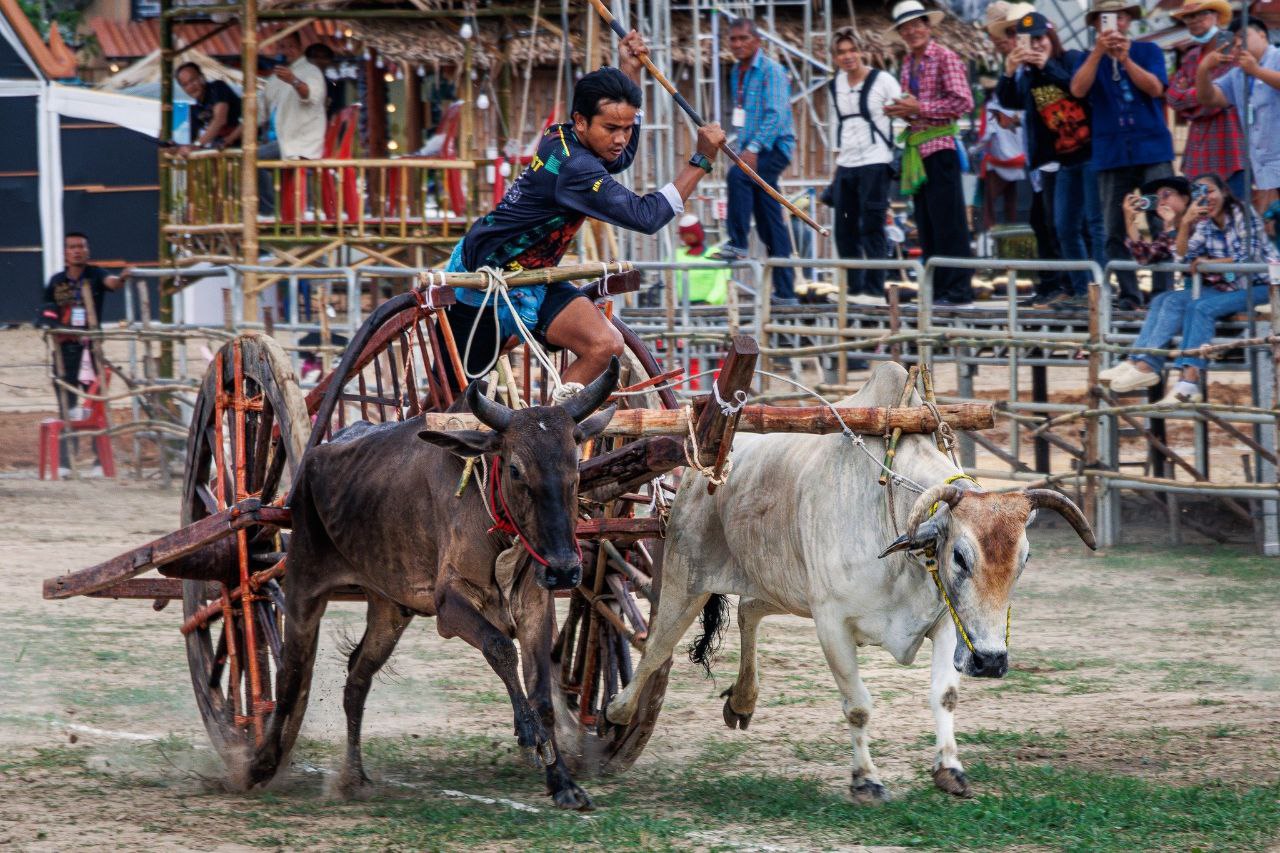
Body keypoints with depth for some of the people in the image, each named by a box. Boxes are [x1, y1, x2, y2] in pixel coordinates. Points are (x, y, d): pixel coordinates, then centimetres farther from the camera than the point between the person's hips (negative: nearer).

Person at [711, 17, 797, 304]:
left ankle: (738, 244, -29)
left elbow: (776, 115, -22)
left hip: (774, 148, -8)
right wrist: (744, 148, 17)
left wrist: (754, 147, -33)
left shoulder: (771, 71, -11)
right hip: (751, 149, 8)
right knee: (770, 224, 6)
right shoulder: (737, 73, 14)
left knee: (737, 175, -33)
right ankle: (785, 290, 7)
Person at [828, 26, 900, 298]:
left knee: (872, 227, -9)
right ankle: (854, 286, 15)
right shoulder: (836, 85, 12)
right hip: (846, 166, 7)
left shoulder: (883, 81, -6)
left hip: (875, 163, -7)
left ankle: (875, 287, -7)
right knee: (845, 229, 7)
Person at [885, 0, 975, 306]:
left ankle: (958, 290, -7)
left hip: (940, 146, -8)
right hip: (917, 150, 8)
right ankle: (936, 289, 11)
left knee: (947, 221, -8)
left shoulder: (945, 58, -7)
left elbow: (963, 102, -15)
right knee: (926, 223, 8)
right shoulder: (908, 64, 16)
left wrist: (919, 108, -16)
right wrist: (900, 111, 4)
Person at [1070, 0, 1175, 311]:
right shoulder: (1090, 60, 11)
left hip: (1152, 149, -2)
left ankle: (1162, 291, -6)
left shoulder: (1148, 51, 8)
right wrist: (1099, 51, -17)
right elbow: (1078, 89, -8)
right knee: (1115, 231, -1)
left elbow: (1155, 87, -7)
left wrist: (1124, 58, -18)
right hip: (1111, 154, 2)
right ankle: (1128, 294, 3)